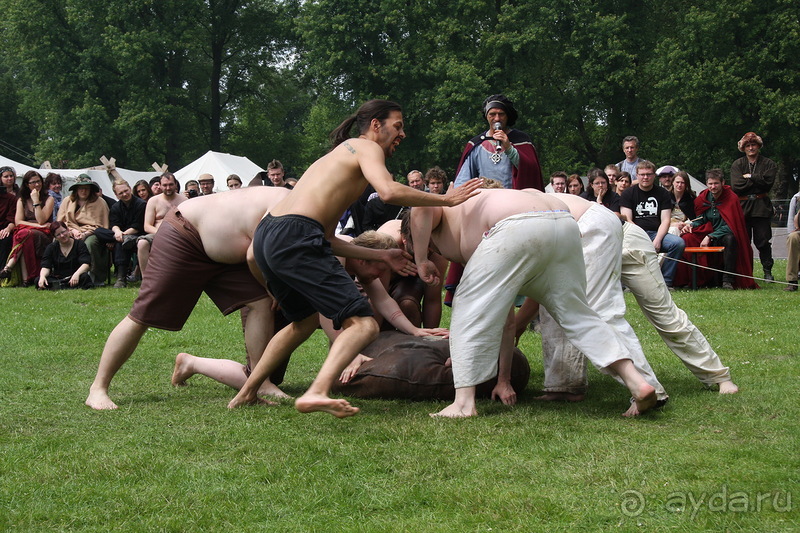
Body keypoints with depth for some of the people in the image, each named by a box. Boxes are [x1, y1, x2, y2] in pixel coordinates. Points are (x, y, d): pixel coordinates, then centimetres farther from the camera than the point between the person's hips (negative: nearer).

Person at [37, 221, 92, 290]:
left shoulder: (79, 244, 1)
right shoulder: (51, 247, 10)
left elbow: (86, 264, -12)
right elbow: (45, 267, -1)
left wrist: (76, 274, -33)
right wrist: (42, 276, -26)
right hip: (57, 278, 2)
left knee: (84, 277, -35)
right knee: (38, 280, -28)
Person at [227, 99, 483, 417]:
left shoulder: (341, 154, 33)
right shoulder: (366, 147, 7)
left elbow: (326, 239, 26)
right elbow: (389, 191, -15)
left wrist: (382, 256, 28)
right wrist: (445, 199, -3)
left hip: (265, 236, 10)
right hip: (295, 238, -10)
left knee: (304, 320, 33)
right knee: (363, 325, -13)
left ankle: (246, 394, 36)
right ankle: (317, 393, -36)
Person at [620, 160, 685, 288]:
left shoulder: (663, 194, 15)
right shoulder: (628, 194, 10)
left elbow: (665, 221, 5)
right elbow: (627, 220, 0)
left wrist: (657, 240, -14)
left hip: (657, 233, 2)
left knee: (679, 243, -27)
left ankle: (666, 281, -21)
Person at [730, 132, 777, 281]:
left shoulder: (769, 164, 9)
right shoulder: (737, 165, 10)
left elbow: (768, 181, -9)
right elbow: (736, 186, -5)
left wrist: (749, 177, -5)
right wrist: (757, 180, -3)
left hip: (761, 208, -1)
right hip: (742, 207, 1)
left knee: (763, 241, -1)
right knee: (742, 241, -1)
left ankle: (767, 271, 6)